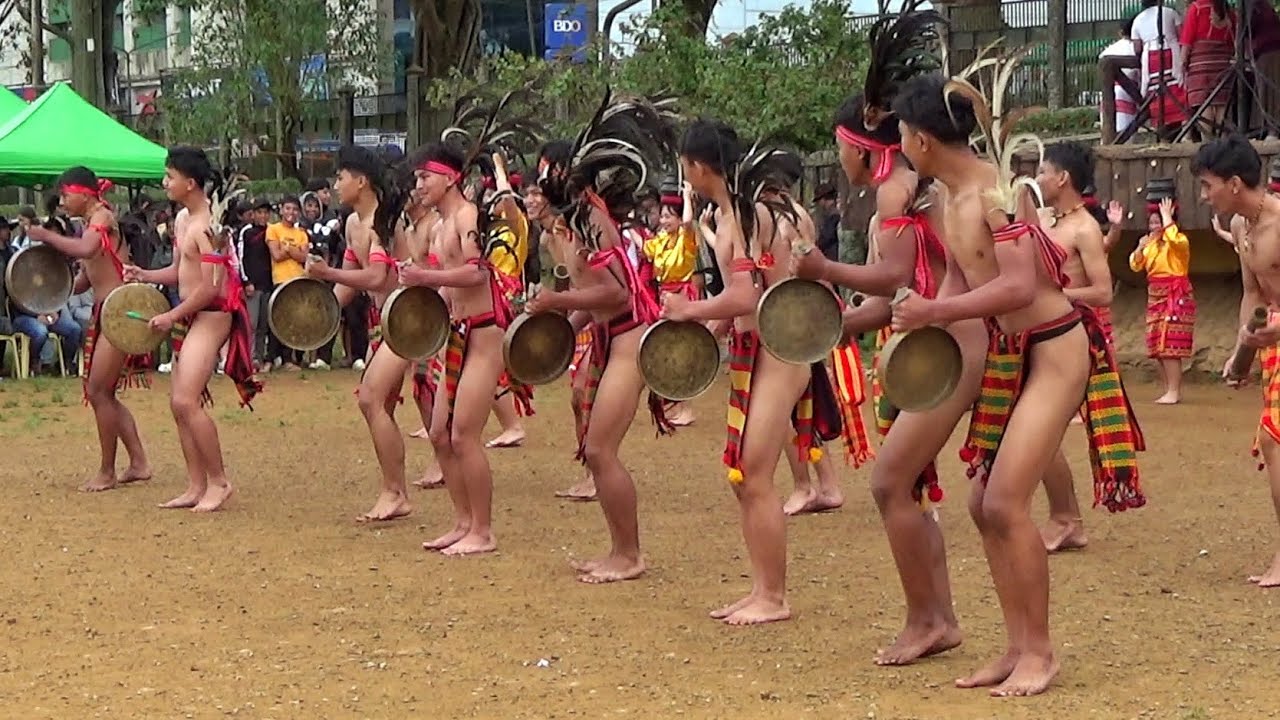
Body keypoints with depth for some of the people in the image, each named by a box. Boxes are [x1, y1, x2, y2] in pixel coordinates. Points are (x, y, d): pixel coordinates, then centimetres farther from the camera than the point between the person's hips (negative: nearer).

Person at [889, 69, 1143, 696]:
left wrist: (936, 312, -27)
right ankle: (1017, 647, 15)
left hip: (1056, 349, -9)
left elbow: (1019, 287, -28)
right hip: (1008, 357, 9)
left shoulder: (998, 191, -20)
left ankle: (1040, 652, 0)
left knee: (1006, 501, -13)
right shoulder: (951, 201, 6)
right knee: (983, 503, 7)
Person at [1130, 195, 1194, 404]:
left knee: (1169, 345, -13)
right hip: (1156, 297, 8)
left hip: (1176, 297, -8)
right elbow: (1136, 265, 10)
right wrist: (1140, 248, -7)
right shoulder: (1151, 243, 14)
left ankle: (1174, 392, -12)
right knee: (1157, 346, 8)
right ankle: (1169, 390, 16)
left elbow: (1173, 238, -33)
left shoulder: (1179, 241, -9)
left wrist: (1167, 216, -21)